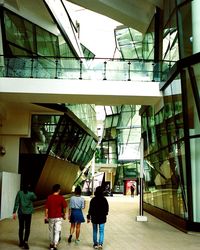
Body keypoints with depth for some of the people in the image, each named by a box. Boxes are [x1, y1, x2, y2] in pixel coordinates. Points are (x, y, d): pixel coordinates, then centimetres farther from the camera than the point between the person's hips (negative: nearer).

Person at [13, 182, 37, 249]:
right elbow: (35, 198, 16)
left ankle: (21, 242, 21)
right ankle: (25, 241, -11)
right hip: (28, 213, -2)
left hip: (21, 212, 2)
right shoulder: (31, 193, -7)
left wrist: (14, 212, -2)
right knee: (27, 228, 4)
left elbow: (16, 203, -5)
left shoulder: (19, 193, -5)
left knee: (21, 228, 13)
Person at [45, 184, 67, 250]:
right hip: (59, 217, -2)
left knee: (51, 231, 17)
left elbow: (46, 208, -4)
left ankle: (51, 244, 29)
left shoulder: (49, 197, -5)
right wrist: (64, 215, 13)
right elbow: (64, 208, -2)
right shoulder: (61, 198, -9)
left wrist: (46, 216, 5)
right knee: (57, 231, 2)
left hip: (51, 217, 2)